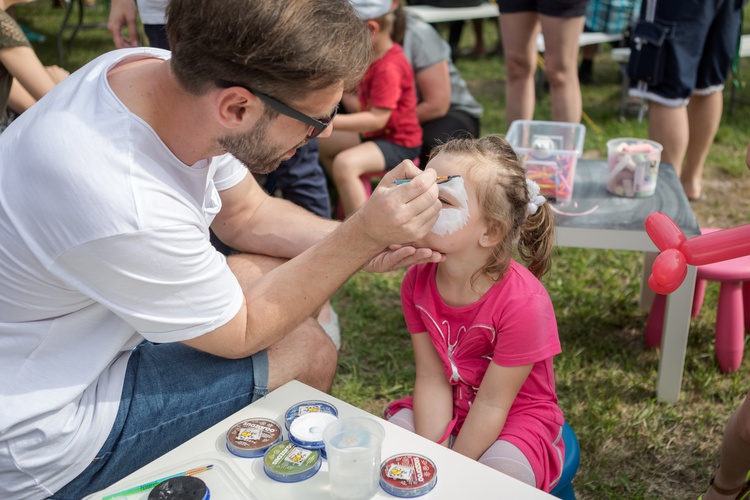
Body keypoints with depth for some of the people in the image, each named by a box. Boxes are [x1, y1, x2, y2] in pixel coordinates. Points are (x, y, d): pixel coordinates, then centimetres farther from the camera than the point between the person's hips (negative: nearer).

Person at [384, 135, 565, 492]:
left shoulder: (523, 302, -29)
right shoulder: (417, 282, -13)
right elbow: (431, 379, -11)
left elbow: (492, 404, -21)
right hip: (448, 410, 4)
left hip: (514, 420, -4)